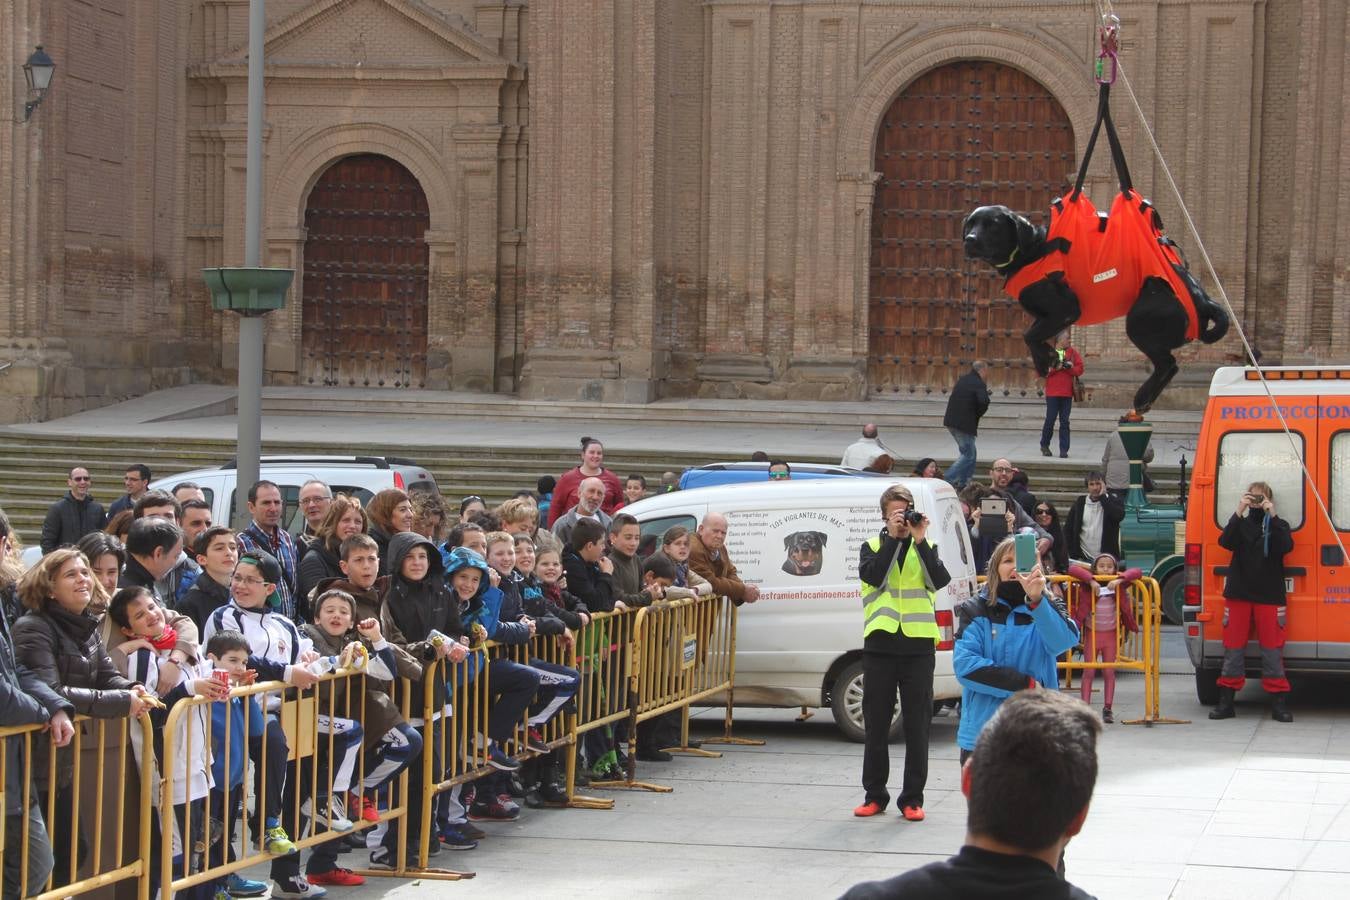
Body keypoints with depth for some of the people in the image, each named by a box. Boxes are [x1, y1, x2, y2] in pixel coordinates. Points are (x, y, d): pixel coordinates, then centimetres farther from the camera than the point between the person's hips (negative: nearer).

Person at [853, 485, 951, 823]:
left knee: (917, 724, 1)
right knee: (875, 723, 5)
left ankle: (912, 798, 6)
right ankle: (875, 795, 13)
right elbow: (873, 576, -12)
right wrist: (893, 538, -14)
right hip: (880, 644, 0)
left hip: (918, 645, 0)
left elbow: (940, 580, -8)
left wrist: (920, 541, -15)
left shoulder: (925, 547, 10)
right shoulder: (872, 546, 8)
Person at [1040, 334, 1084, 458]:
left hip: (1067, 393, 2)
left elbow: (1079, 369, 2)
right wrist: (1054, 367, -17)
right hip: (1052, 393, -2)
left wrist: (1069, 367, -14)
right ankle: (1044, 445, 19)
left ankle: (1064, 449, 5)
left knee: (1064, 421, 3)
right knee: (1050, 419, 1)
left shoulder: (1072, 352, 7)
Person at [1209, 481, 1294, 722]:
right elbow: (1225, 542, -7)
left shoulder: (1278, 525, 9)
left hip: (1269, 595, -1)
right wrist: (1239, 513, -15)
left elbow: (1285, 546, -11)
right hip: (1239, 594, 1)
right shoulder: (1240, 524, 12)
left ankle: (1279, 703, 0)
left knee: (1272, 648, -3)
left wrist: (1272, 515, -15)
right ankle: (1226, 701, 6)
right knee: (1233, 647, 2)